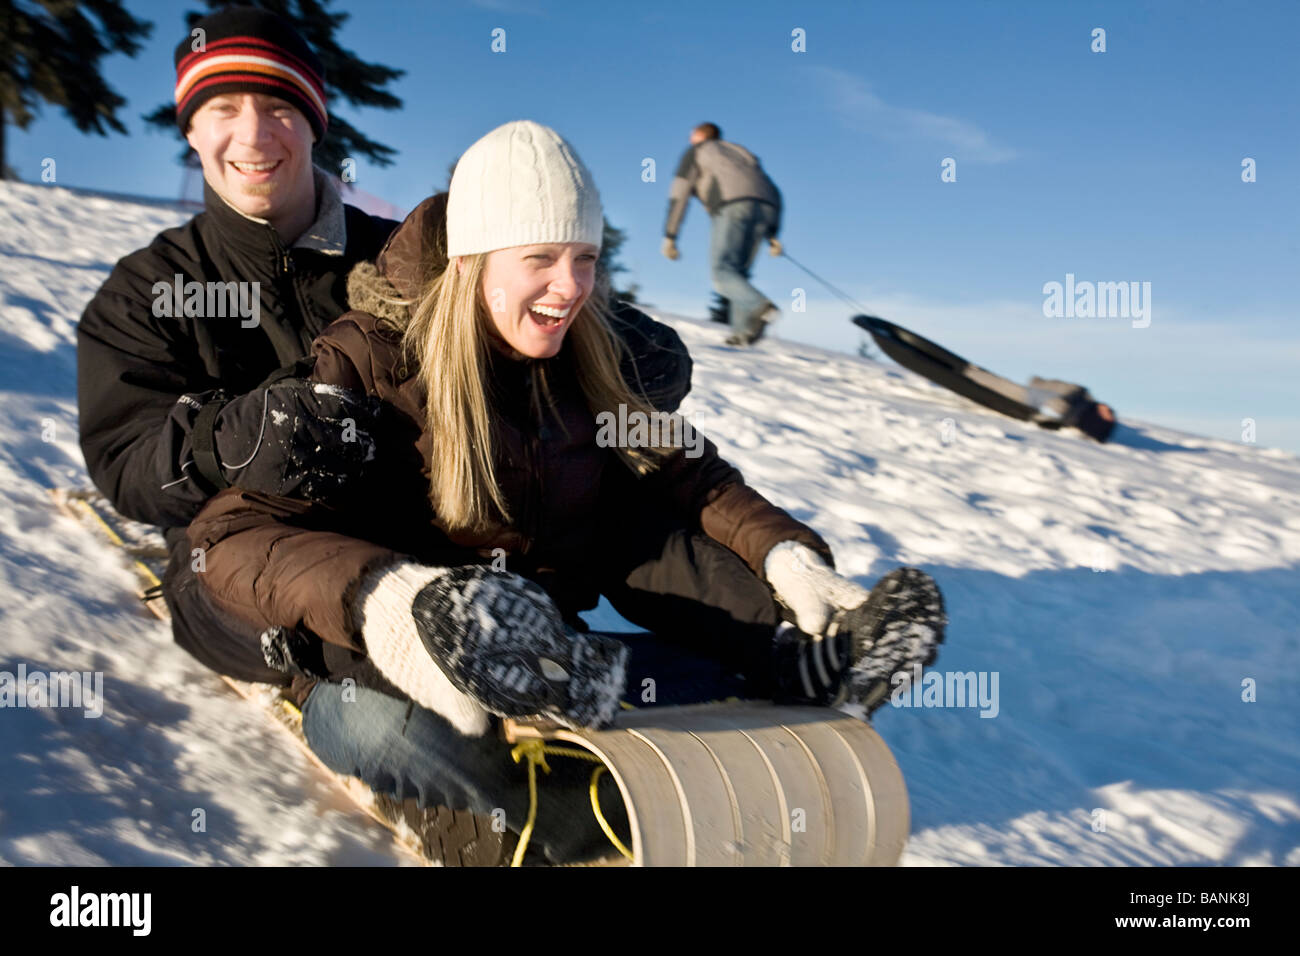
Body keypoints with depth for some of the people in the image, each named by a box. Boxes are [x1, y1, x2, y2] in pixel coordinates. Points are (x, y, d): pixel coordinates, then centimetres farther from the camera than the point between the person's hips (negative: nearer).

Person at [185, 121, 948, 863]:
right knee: (373, 722, -37)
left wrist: (789, 558, -19)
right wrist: (374, 597, -44)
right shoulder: (372, 361, -15)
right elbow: (236, 532, -22)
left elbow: (694, 479, 3)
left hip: (544, 632, 5)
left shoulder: (608, 361, -1)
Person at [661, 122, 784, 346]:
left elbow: (679, 195, 13)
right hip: (767, 206, 6)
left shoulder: (696, 153, 25)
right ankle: (743, 330, -7)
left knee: (721, 270, -10)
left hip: (733, 204, -6)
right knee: (738, 272, 12)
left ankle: (761, 307, -36)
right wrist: (772, 234, 20)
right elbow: (773, 194, 27)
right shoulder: (741, 152, 38)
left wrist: (670, 236, 11)